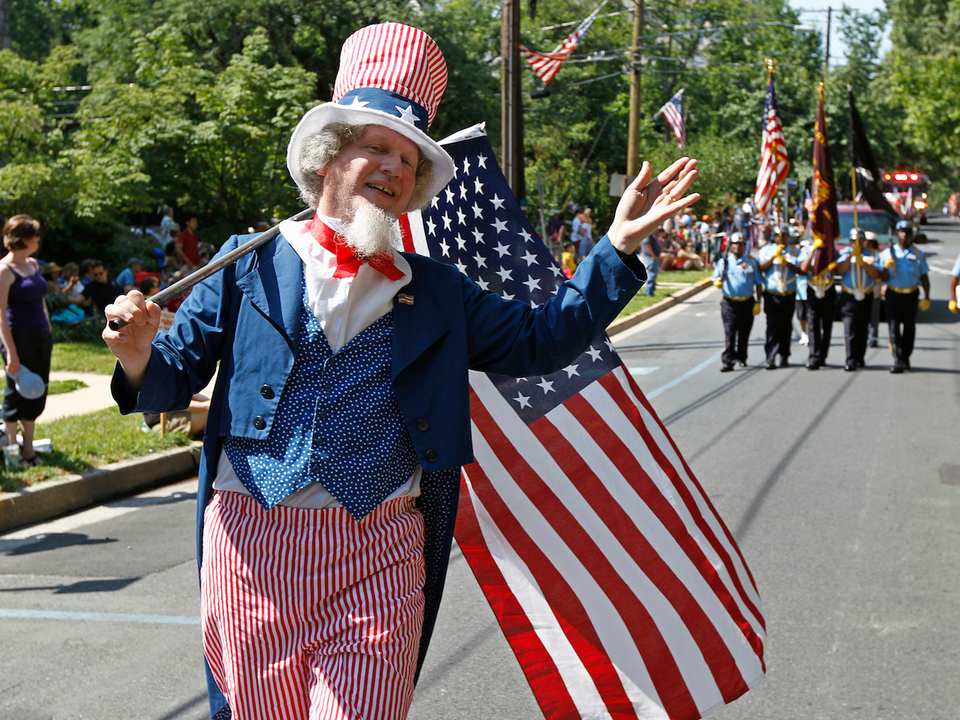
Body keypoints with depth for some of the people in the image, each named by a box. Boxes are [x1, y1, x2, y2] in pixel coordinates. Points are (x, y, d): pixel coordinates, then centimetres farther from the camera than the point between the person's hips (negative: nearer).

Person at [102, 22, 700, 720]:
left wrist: (618, 246, 3)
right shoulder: (250, 264, 5)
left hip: (378, 557, 1)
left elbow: (535, 339, 9)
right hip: (252, 544, 0)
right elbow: (177, 376, 4)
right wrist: (141, 358, -20)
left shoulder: (437, 290, 12)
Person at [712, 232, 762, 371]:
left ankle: (741, 358, 27)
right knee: (729, 333, -9)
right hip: (730, 303, -1)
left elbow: (758, 283, 8)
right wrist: (717, 282, -17)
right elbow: (716, 278, 9)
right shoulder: (724, 261, 7)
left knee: (744, 333, 11)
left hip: (747, 303, 1)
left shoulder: (751, 262, 7)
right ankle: (727, 361, -11)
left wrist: (758, 302, 2)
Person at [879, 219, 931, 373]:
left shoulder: (918, 254, 9)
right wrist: (887, 268, -18)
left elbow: (924, 277, 11)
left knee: (909, 328, 7)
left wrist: (927, 297, 3)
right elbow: (883, 278, 3)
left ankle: (905, 358, 19)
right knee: (894, 327, -11)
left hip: (911, 295, 2)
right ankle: (898, 361, -16)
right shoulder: (888, 253, 6)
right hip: (893, 295, -2)